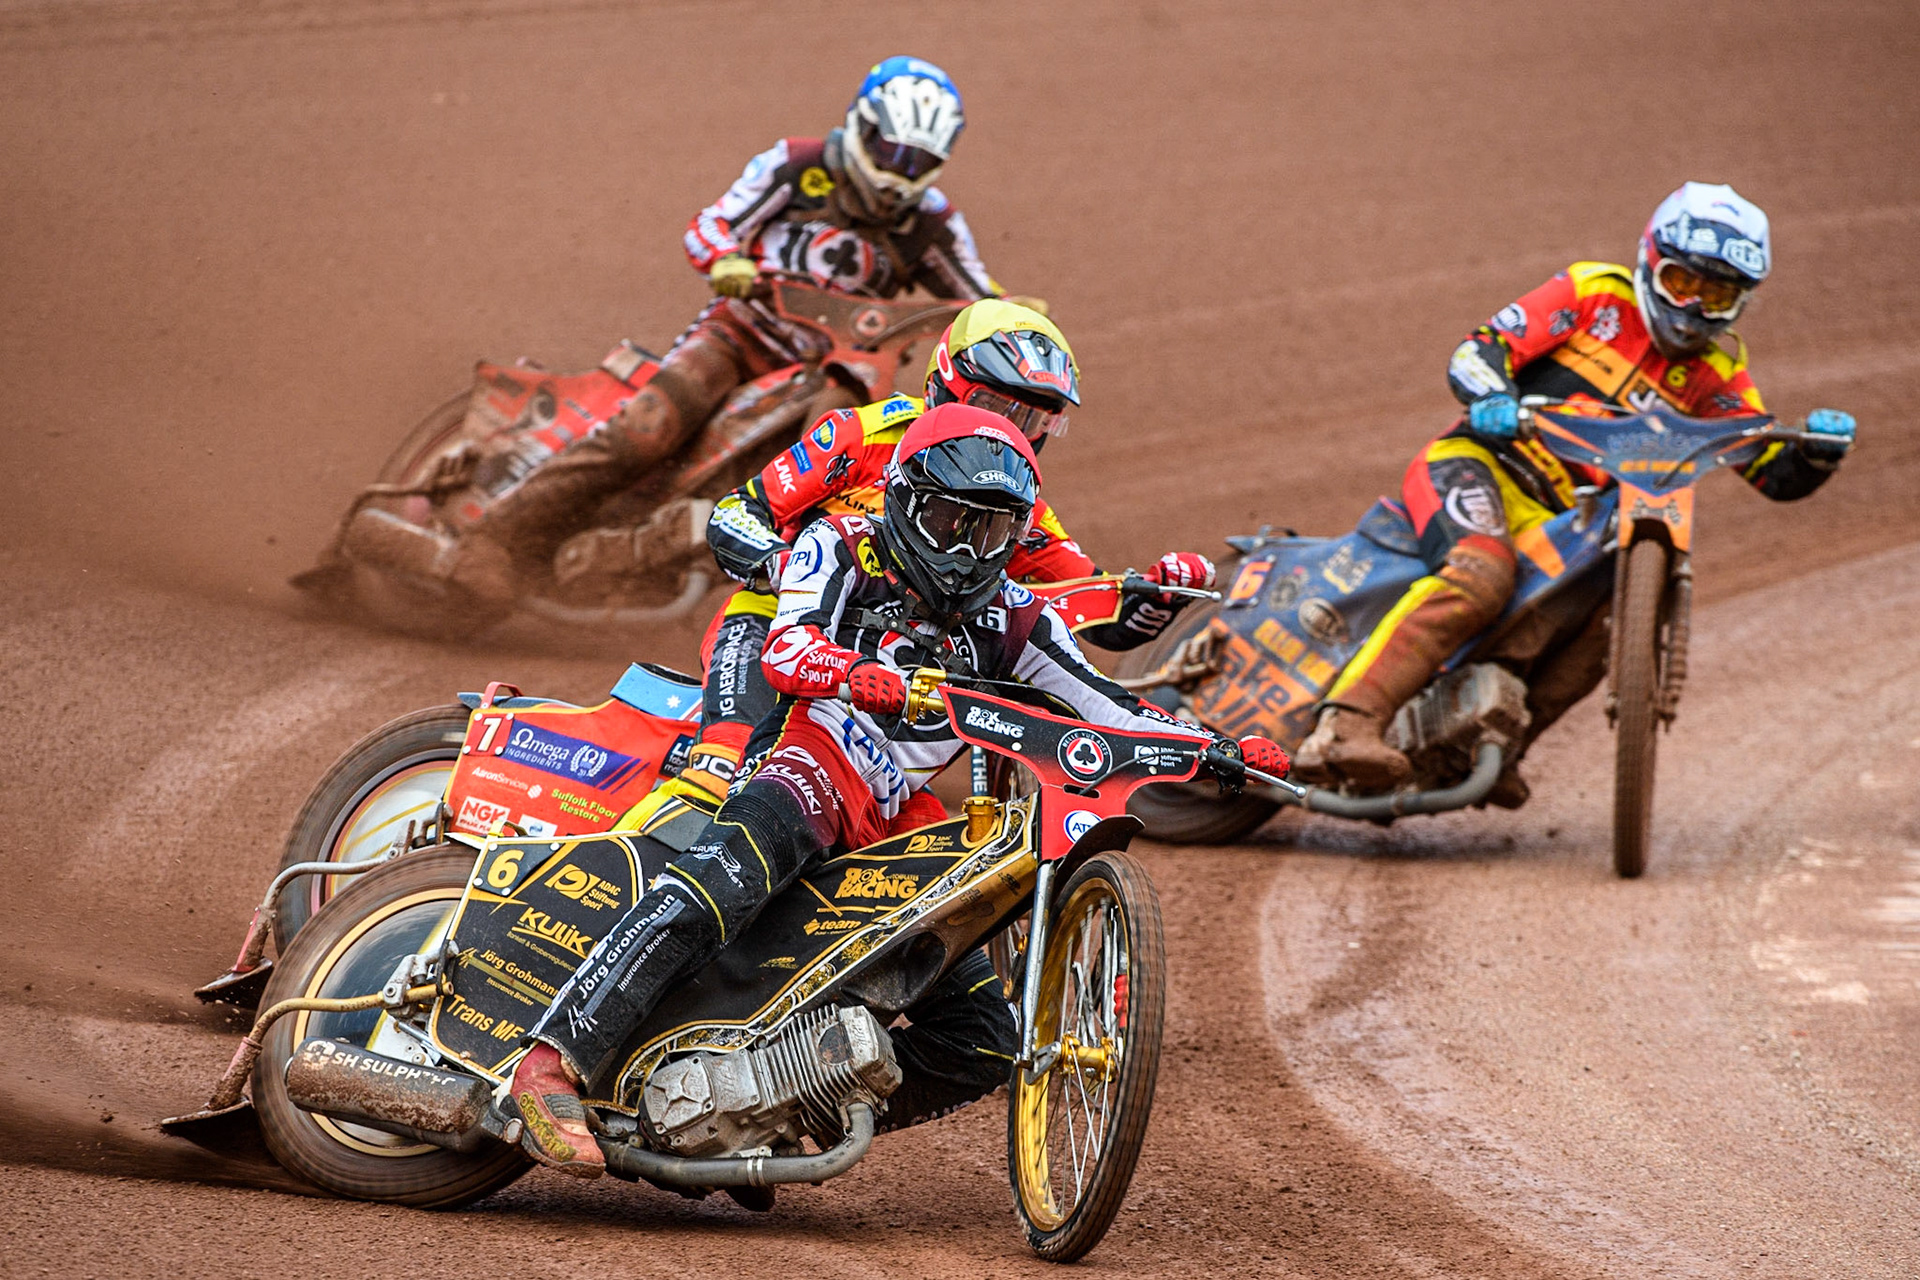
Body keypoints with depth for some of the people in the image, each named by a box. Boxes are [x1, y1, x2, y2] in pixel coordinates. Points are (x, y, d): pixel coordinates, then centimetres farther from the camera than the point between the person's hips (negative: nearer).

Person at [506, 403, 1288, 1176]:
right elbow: (785, 653, -16)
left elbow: (1106, 710, 12)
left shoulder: (1007, 620, 16)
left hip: (887, 831, 7)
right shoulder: (840, 551, 3)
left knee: (987, 1050, 0)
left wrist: (1220, 752, -3)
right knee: (721, 882, -40)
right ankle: (553, 1064, -45)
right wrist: (849, 672, -39)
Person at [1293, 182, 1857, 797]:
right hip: (1478, 463, -6)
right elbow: (1476, 352, -6)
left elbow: (1777, 474, 8)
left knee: (1584, 648, -20)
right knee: (1480, 576, -35)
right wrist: (1493, 400, -28)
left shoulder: (1714, 371, 14)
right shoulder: (1595, 292, 1)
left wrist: (1818, 451, -15)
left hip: (1554, 520, 6)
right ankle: (1343, 726, -47)